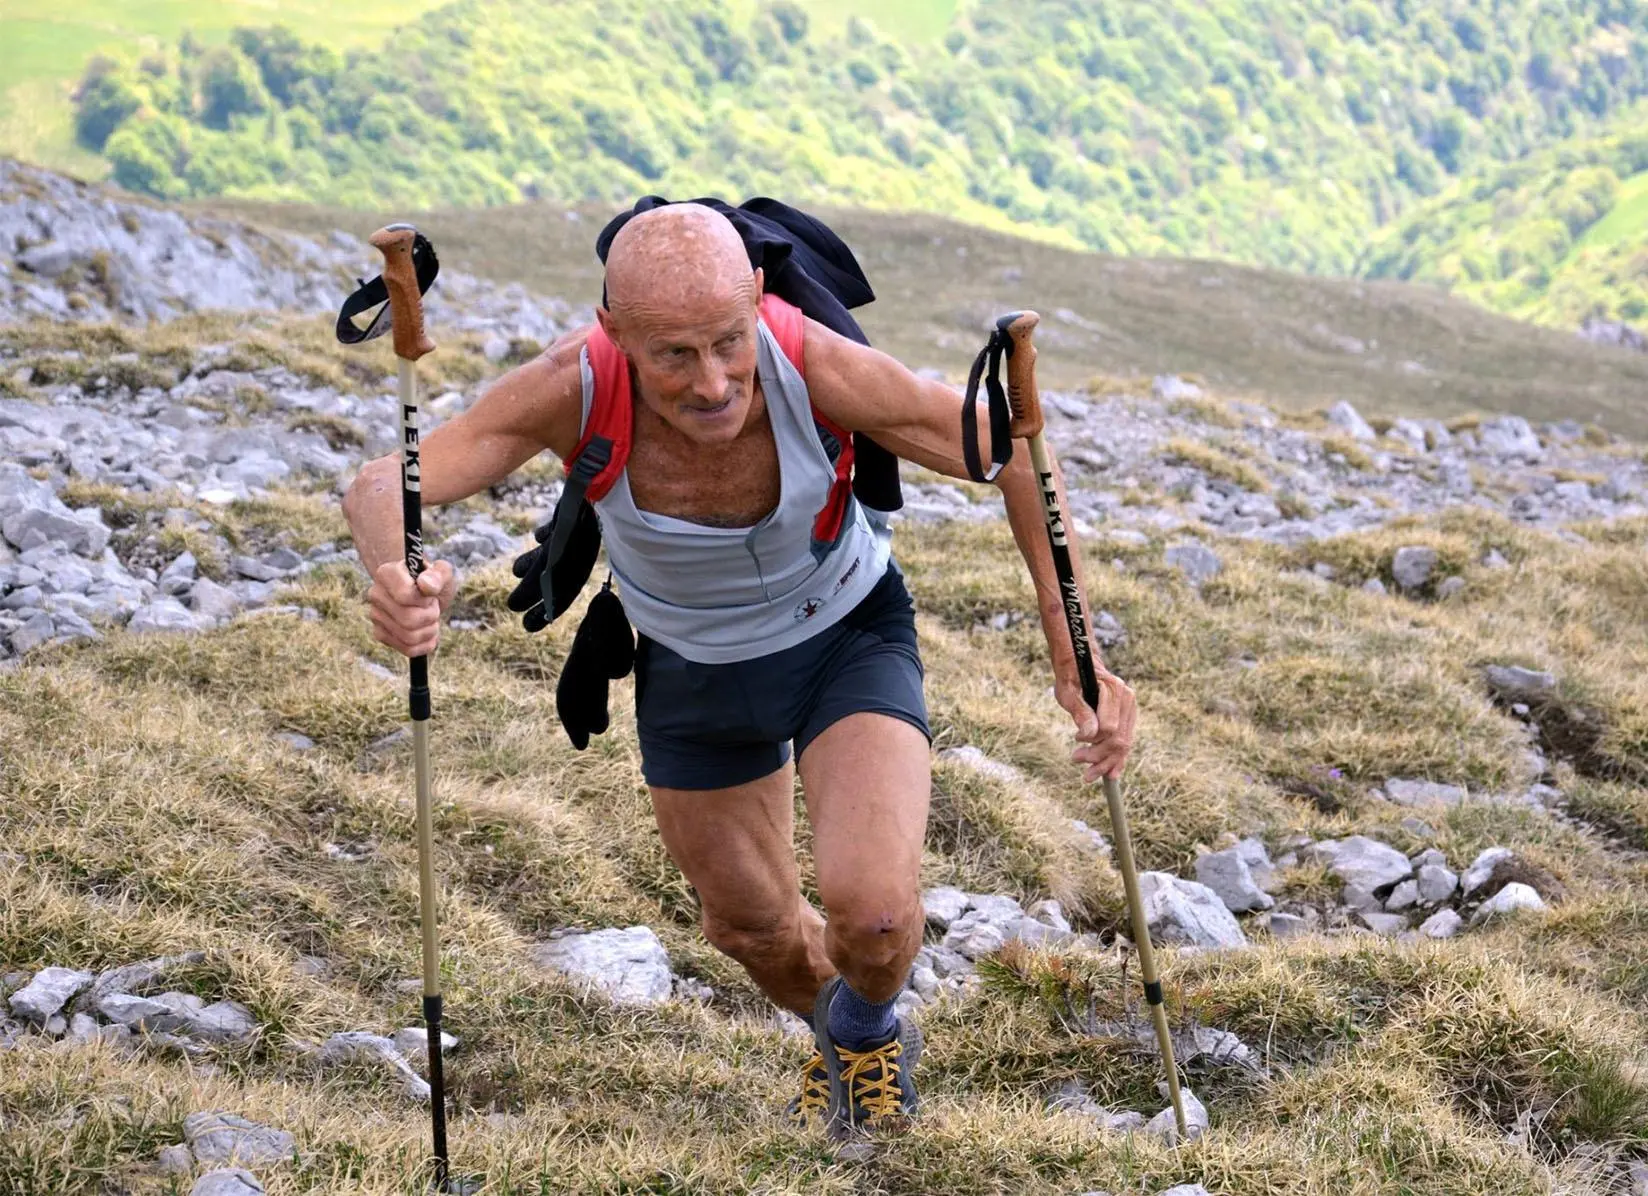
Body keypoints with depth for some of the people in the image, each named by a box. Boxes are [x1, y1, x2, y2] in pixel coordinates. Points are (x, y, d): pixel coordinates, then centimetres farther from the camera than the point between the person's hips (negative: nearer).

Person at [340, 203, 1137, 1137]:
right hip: (692, 669, 2)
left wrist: (1076, 658, -29)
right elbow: (385, 484, -35)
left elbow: (1015, 457, -23)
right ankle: (836, 1044, 57)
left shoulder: (813, 367, -36)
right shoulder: (574, 392, -33)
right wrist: (398, 576, -60)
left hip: (847, 635, -2)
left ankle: (869, 1031, 16)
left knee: (873, 912, -23)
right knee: (751, 928, 20)